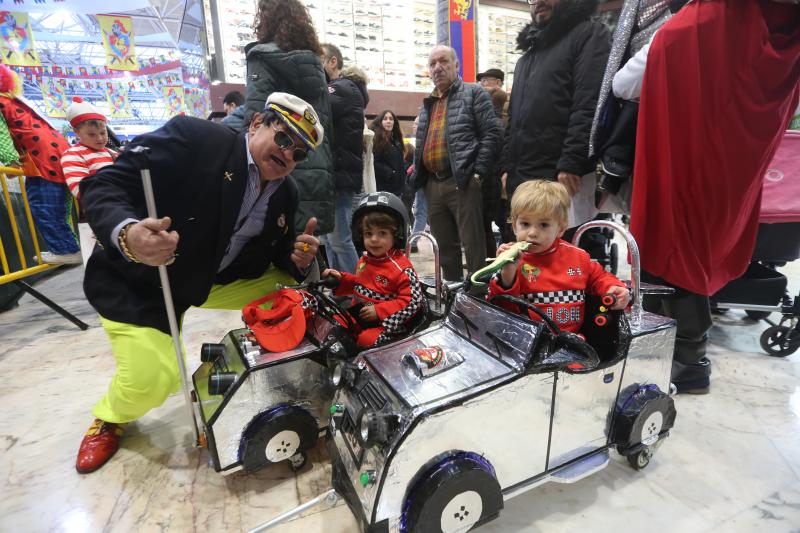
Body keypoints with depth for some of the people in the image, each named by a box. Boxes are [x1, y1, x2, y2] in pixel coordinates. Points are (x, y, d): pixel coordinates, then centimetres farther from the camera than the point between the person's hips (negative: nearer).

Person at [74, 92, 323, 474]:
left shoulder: (285, 193, -4)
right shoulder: (192, 137, -23)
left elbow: (276, 253, 3)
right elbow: (103, 185, -25)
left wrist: (298, 259, -21)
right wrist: (127, 235, -46)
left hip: (217, 278, 6)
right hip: (136, 277, -5)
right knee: (153, 378, -17)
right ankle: (110, 418, 23)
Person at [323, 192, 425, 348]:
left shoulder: (401, 267, -20)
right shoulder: (364, 260, 5)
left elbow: (413, 301, -23)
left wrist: (379, 311, -24)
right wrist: (341, 279, 3)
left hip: (388, 323, -8)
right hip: (361, 315, 8)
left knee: (367, 340, -28)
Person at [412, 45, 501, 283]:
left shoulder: (474, 93, 3)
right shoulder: (428, 103, 23)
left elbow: (492, 134, -6)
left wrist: (478, 172, -14)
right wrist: (417, 170, 13)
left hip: (462, 182, -6)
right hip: (433, 184, 7)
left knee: (473, 244, -5)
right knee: (444, 246, 12)